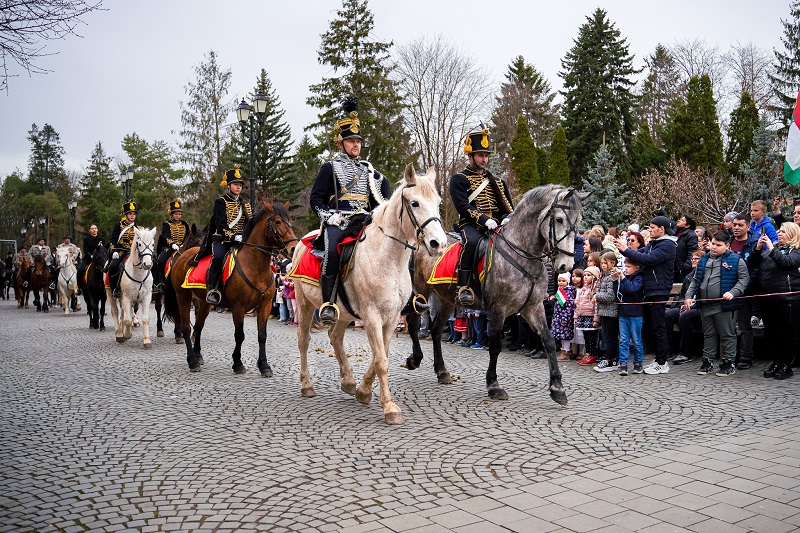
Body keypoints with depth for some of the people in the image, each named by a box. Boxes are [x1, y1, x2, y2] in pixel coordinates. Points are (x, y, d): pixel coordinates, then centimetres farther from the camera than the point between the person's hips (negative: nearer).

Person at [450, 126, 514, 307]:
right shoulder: (459, 179, 8)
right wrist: (484, 219, -20)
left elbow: (508, 206, 18)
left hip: (496, 226, 5)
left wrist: (507, 219, -6)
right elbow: (462, 205, -7)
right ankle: (464, 288, -35)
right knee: (472, 242, -38)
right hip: (471, 225, -5)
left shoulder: (497, 182, 25)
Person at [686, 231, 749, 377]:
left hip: (724, 304, -5)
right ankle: (708, 362, 20)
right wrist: (689, 296, 8)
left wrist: (733, 292, -19)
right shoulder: (704, 259, 15)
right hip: (705, 305, 5)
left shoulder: (735, 260, -2)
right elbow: (695, 280, 19)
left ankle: (729, 363, 11)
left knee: (727, 335, 2)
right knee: (708, 335, 13)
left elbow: (744, 278, -5)